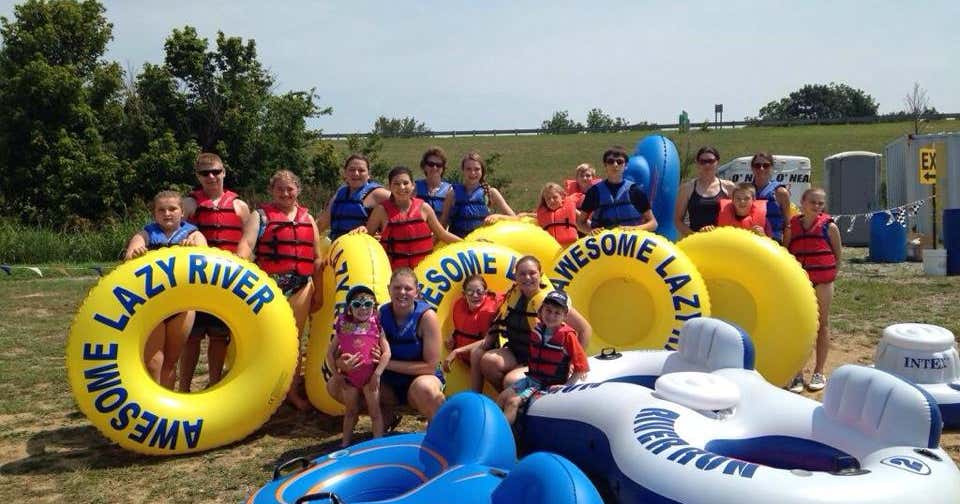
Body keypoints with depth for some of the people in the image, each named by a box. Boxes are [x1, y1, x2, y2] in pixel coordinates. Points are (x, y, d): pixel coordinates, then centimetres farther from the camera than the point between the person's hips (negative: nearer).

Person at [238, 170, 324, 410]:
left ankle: (293, 391, 22)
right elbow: (246, 243, -12)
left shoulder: (308, 218, 15)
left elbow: (317, 258, 17)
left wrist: (317, 291, 15)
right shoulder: (260, 216, 4)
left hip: (301, 288, 4)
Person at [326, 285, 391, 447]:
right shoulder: (343, 326, 0)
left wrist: (377, 374, -15)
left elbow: (386, 352, -10)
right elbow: (331, 352, 6)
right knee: (350, 411, 19)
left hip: (370, 376, -3)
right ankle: (345, 443, 31)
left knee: (374, 411, 7)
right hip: (349, 377, 3)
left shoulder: (376, 326, -7)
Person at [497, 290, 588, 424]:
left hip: (551, 385, -6)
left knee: (513, 402, -19)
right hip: (532, 377, 7)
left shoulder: (567, 335, -16)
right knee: (503, 396, -3)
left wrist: (565, 387, -15)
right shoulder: (537, 329, 1)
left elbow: (581, 367, -13)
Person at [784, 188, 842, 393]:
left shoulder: (829, 226, -2)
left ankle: (819, 373, 16)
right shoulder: (792, 226, 2)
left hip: (822, 281, -1)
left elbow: (837, 255, 4)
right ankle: (797, 374, 10)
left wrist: (829, 274, -1)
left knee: (822, 324, 7)